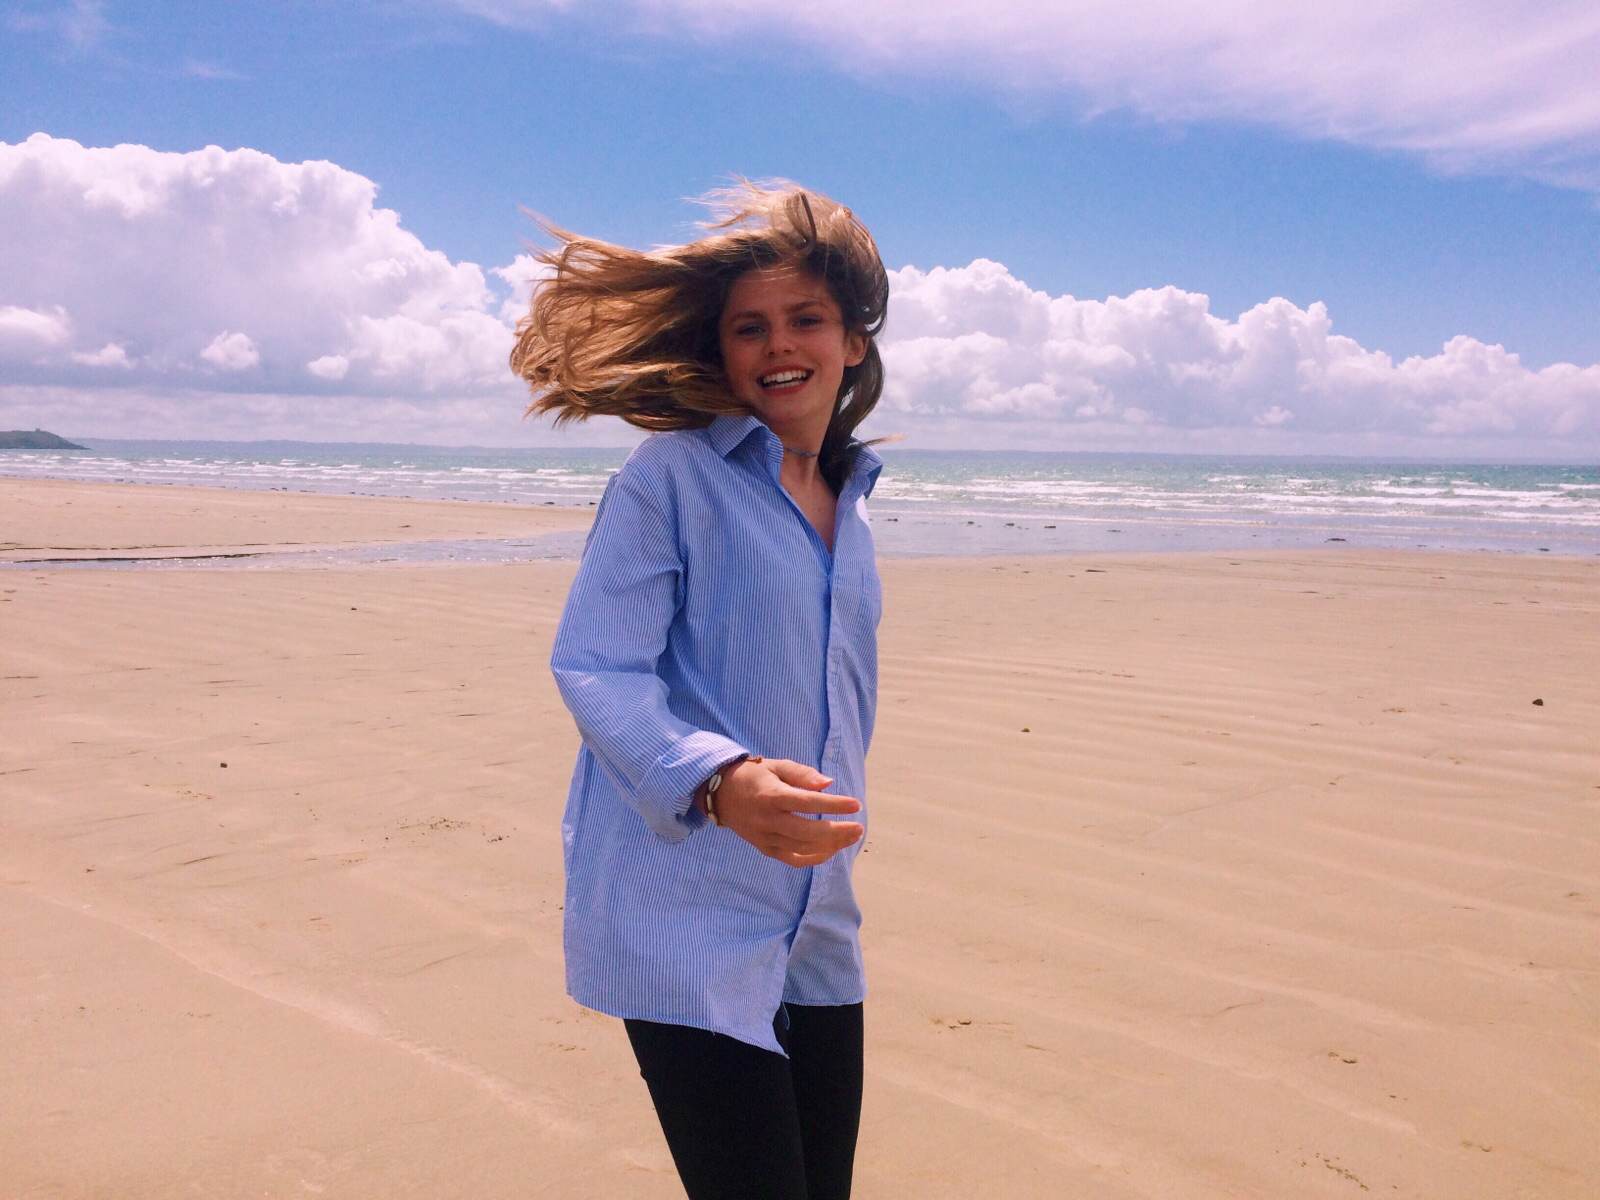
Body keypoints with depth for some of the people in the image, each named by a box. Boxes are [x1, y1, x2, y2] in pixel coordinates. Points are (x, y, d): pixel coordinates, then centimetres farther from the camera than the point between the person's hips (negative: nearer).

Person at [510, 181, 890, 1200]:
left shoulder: (850, 508, 14)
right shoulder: (672, 474, -7)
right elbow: (593, 669, -16)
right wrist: (721, 782, -32)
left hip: (818, 933, 7)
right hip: (687, 928, -7)